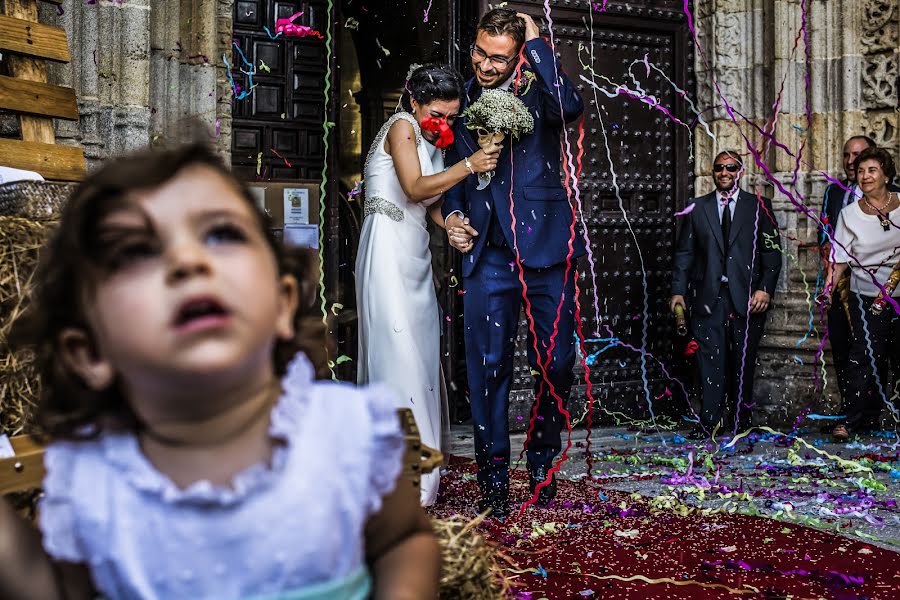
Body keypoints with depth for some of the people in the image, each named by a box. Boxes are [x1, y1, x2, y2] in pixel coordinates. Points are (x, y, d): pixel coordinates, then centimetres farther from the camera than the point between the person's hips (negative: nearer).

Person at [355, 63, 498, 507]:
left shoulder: (433, 141, 20)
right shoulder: (401, 127, -5)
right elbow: (415, 188, -17)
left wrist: (451, 228, -1)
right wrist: (468, 166, -22)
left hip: (416, 254, 9)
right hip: (389, 249, -9)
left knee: (421, 355, 6)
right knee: (399, 354, -11)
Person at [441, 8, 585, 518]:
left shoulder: (537, 93, 1)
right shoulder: (462, 102, 11)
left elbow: (570, 106, -24)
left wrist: (536, 43, -14)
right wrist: (452, 213, 3)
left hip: (547, 247, -2)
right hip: (490, 254, 2)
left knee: (556, 364, 5)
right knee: (489, 366, -2)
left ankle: (543, 464, 26)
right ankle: (494, 477, 10)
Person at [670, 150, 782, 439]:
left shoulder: (759, 206, 8)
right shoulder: (697, 208, 11)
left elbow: (772, 251, 4)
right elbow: (684, 253, 9)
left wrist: (765, 289, -7)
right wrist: (678, 290, 2)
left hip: (747, 296, 0)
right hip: (709, 296, 0)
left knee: (744, 359, 6)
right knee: (710, 358, -4)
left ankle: (742, 418, 19)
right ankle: (709, 421, 0)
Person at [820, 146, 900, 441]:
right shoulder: (850, 213, 0)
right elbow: (840, 257, -3)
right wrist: (828, 288, -14)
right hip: (867, 296, -1)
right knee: (865, 357, -4)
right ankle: (853, 420, 2)